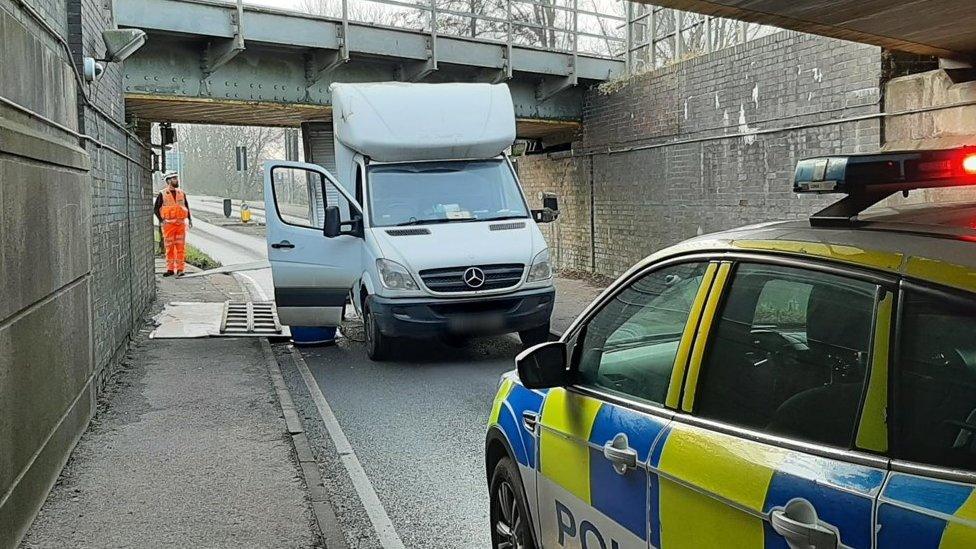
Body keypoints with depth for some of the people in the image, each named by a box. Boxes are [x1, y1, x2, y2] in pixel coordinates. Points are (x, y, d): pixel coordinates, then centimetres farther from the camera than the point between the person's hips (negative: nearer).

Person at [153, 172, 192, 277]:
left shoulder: (182, 193, 10)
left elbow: (187, 206, 20)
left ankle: (180, 269, 1)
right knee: (169, 248, 2)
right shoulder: (162, 194, 1)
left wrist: (189, 219, 7)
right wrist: (161, 220, -6)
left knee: (181, 247, -2)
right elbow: (155, 208, 5)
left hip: (181, 224, 2)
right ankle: (170, 269, 8)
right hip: (168, 224, -2)